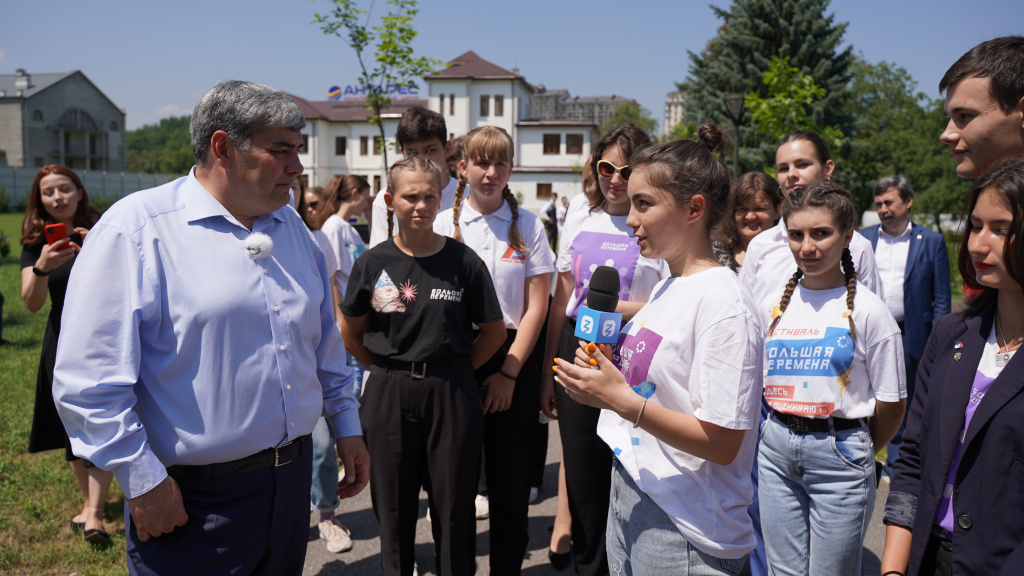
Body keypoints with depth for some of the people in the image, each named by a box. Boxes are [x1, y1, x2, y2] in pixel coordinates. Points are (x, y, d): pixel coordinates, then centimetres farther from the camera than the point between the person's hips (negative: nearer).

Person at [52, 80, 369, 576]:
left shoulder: (292, 227, 8)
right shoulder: (135, 228, -14)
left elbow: (325, 343, 16)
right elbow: (88, 380, -16)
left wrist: (346, 426, 15)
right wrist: (144, 483, -15)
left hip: (293, 475, 7)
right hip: (191, 501, -6)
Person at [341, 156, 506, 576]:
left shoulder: (463, 260, -4)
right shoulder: (373, 263, 0)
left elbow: (494, 330, 3)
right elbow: (351, 335, 10)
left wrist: (454, 370, 0)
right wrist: (390, 370, 5)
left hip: (450, 395, -1)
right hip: (389, 396, 1)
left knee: (454, 507, 8)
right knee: (394, 509, 13)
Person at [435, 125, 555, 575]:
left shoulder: (528, 226, 2)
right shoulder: (443, 225, 2)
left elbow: (536, 307, 0)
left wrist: (509, 372, -8)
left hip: (514, 359, 0)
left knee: (510, 478, 7)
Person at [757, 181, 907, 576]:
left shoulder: (867, 310, -9)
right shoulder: (774, 305, 4)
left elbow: (891, 405, -4)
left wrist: (856, 449, 6)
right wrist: (786, 431, 6)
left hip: (841, 454, -4)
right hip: (776, 448, 4)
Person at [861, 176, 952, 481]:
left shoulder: (932, 241, 2)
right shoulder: (863, 238, 7)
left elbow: (941, 299, 1)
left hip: (909, 337, -1)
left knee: (902, 404, 8)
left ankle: (894, 466, 23)